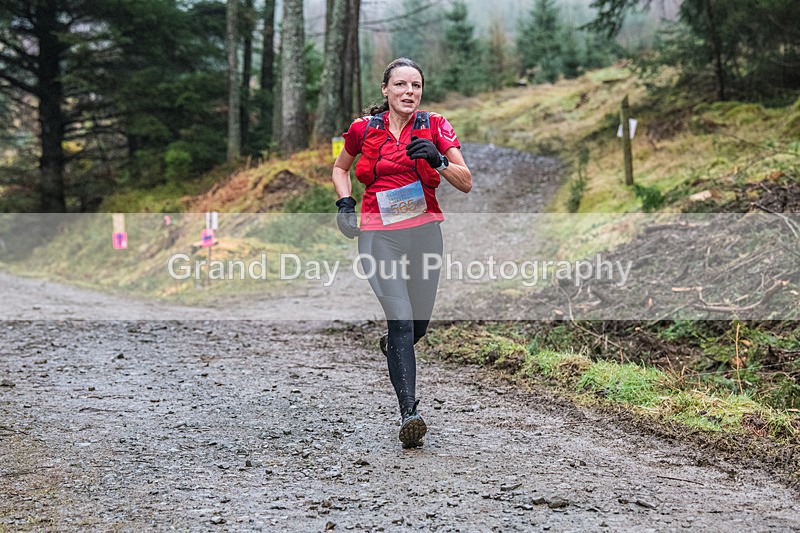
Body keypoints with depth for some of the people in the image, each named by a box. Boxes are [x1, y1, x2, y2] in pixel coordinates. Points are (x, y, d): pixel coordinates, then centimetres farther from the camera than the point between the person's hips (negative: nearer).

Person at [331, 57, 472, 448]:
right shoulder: (364, 129, 3)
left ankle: (393, 346, 50)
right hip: (379, 233, -2)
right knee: (400, 319, -15)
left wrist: (438, 160, -21)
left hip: (424, 231, 2)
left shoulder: (434, 126, 1)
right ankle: (409, 414, -14)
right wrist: (344, 201, 3)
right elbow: (340, 169, 21)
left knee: (419, 323, 13)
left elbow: (466, 183, -3)